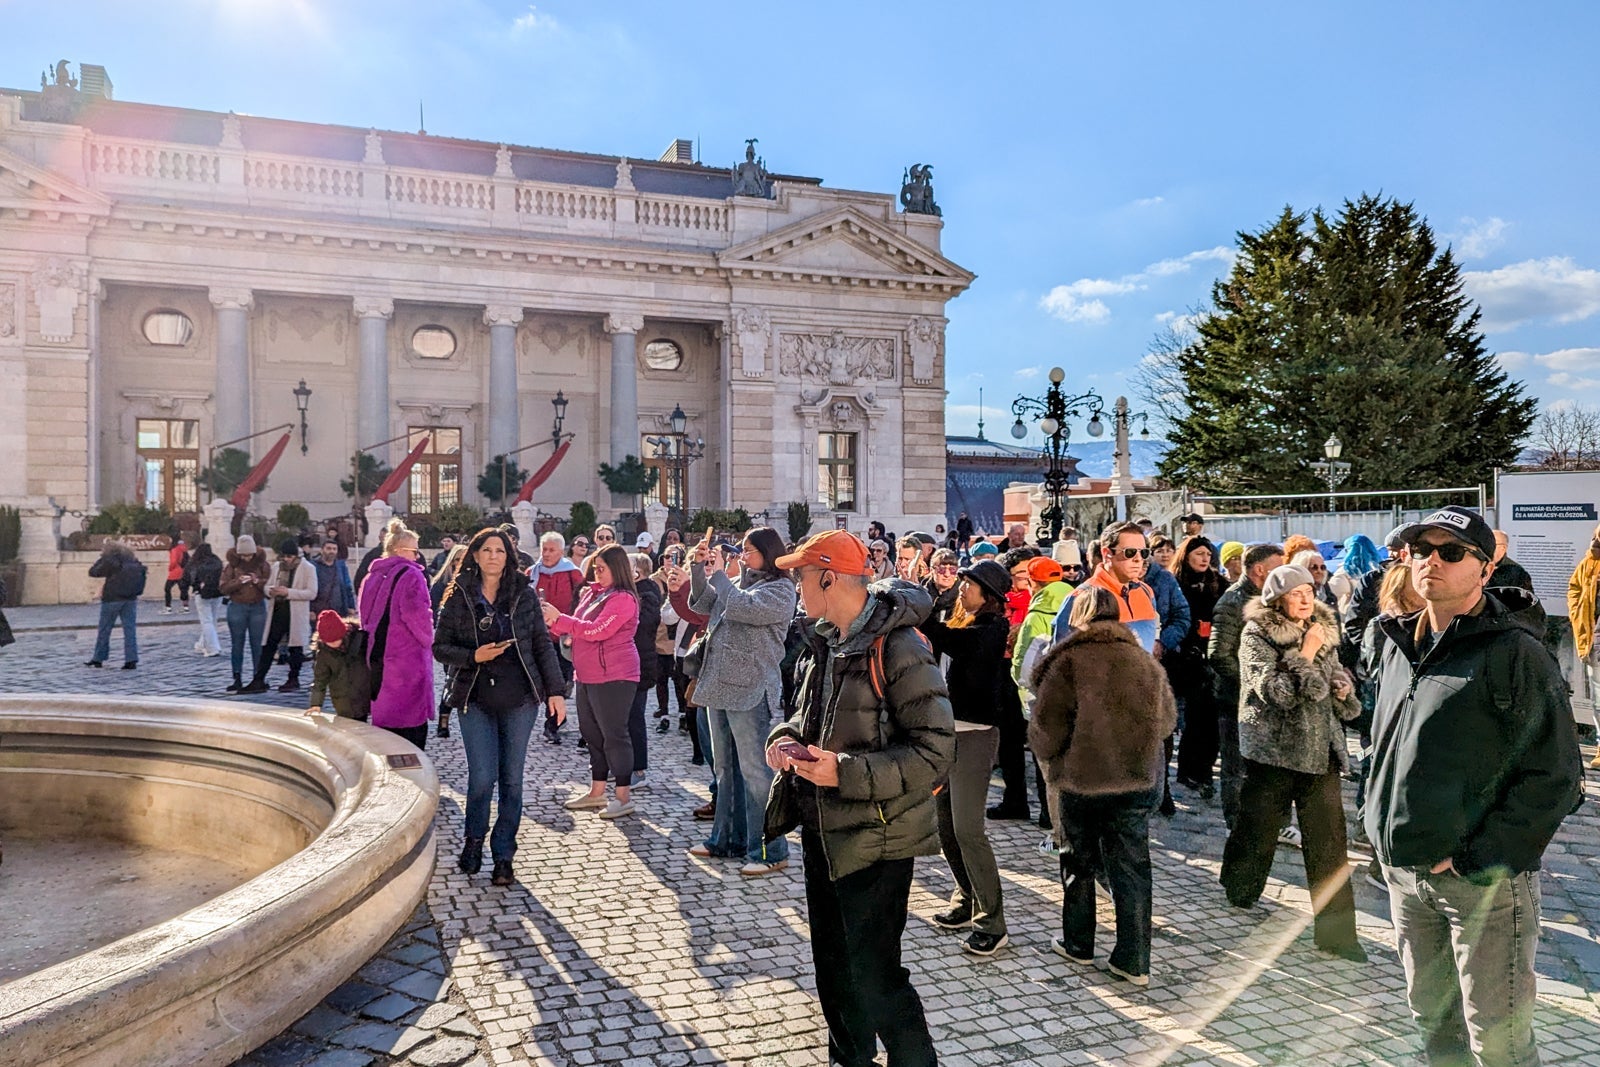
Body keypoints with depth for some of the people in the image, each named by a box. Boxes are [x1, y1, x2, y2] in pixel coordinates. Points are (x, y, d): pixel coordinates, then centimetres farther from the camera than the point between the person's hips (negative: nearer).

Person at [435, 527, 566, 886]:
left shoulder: (525, 594, 3)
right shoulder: (458, 596, 2)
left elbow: (543, 645, 4)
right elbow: (440, 647, 3)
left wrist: (556, 691, -1)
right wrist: (474, 657, -15)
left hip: (520, 698, 1)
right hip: (476, 698, -1)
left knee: (512, 779, 4)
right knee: (482, 777, -4)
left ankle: (503, 856, 17)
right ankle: (473, 841, 23)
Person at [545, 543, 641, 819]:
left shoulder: (623, 599, -15)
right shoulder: (592, 593, 10)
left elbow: (597, 631, -23)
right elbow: (578, 628, 17)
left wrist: (559, 618, -18)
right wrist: (554, 623, -2)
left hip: (613, 676, -9)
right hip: (588, 676, 9)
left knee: (614, 734, -2)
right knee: (591, 732, 16)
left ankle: (624, 797, 7)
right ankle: (597, 792, 28)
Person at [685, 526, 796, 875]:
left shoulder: (780, 589, -9)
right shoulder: (736, 584, 15)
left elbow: (741, 608, -23)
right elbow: (701, 604, 18)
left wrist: (719, 576, -8)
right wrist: (700, 568, 5)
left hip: (750, 692, -8)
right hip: (720, 686, 8)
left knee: (754, 771, -6)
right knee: (725, 769, 16)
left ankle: (769, 851, 0)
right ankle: (726, 838, 27)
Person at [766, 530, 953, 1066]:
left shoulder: (898, 649, -21)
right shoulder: (822, 644, 6)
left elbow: (935, 749, -24)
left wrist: (847, 773, -28)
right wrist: (785, 739, -2)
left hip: (874, 840, -9)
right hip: (822, 830, 9)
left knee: (874, 976, -2)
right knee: (832, 962, 22)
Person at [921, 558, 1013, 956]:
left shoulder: (991, 629, -15)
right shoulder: (960, 621, 12)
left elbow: (946, 639, -31)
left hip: (974, 734, -9)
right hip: (949, 729, 9)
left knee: (967, 828, -9)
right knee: (944, 822, 14)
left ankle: (992, 923, 0)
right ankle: (967, 900, 29)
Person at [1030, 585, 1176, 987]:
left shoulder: (1068, 660, -12)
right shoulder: (1144, 660, 3)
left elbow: (1047, 729, -14)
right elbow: (1168, 719, 13)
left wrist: (1045, 751, 7)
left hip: (1082, 779, -3)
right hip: (1140, 780, 3)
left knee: (1079, 863, 15)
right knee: (1132, 868, 10)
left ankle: (1078, 945, 27)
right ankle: (1133, 961, 13)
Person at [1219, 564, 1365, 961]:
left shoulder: (1324, 631, 7)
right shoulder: (1256, 636, -9)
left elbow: (1338, 678, 22)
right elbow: (1275, 692, -19)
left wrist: (1343, 690, 1)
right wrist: (1305, 656, -17)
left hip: (1319, 749, 4)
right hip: (1272, 749, -4)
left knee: (1329, 840, 0)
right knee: (1257, 827, 12)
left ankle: (1335, 929, 7)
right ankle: (1239, 893, 37)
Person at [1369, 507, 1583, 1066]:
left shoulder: (1516, 652, -12)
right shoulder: (1400, 646, 8)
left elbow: (1556, 778, -15)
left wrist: (1477, 860, -17)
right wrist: (1381, 822, 10)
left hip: (1484, 881, -6)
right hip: (1404, 871, 6)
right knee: (1433, 1020, 20)